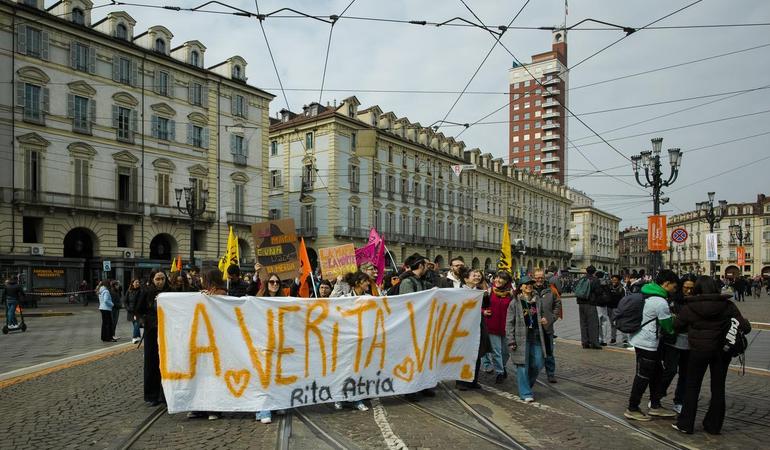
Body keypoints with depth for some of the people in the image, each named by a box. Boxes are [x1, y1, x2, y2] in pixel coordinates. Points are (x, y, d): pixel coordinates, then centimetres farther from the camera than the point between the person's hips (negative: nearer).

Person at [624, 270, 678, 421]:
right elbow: (668, 326, -10)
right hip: (647, 343, -10)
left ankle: (655, 406, 30)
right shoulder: (660, 302, -22)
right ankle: (632, 409, 12)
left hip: (640, 339, 10)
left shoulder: (647, 294, 8)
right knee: (643, 376, 1)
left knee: (657, 373, 19)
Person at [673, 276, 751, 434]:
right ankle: (713, 426, 22)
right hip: (721, 351, 2)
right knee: (718, 388, 14)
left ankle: (686, 424, 13)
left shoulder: (690, 308, -10)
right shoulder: (728, 306, -6)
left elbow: (677, 325, 0)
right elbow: (745, 327, -8)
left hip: (699, 351, -2)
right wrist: (745, 324, 14)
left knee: (692, 387, 9)